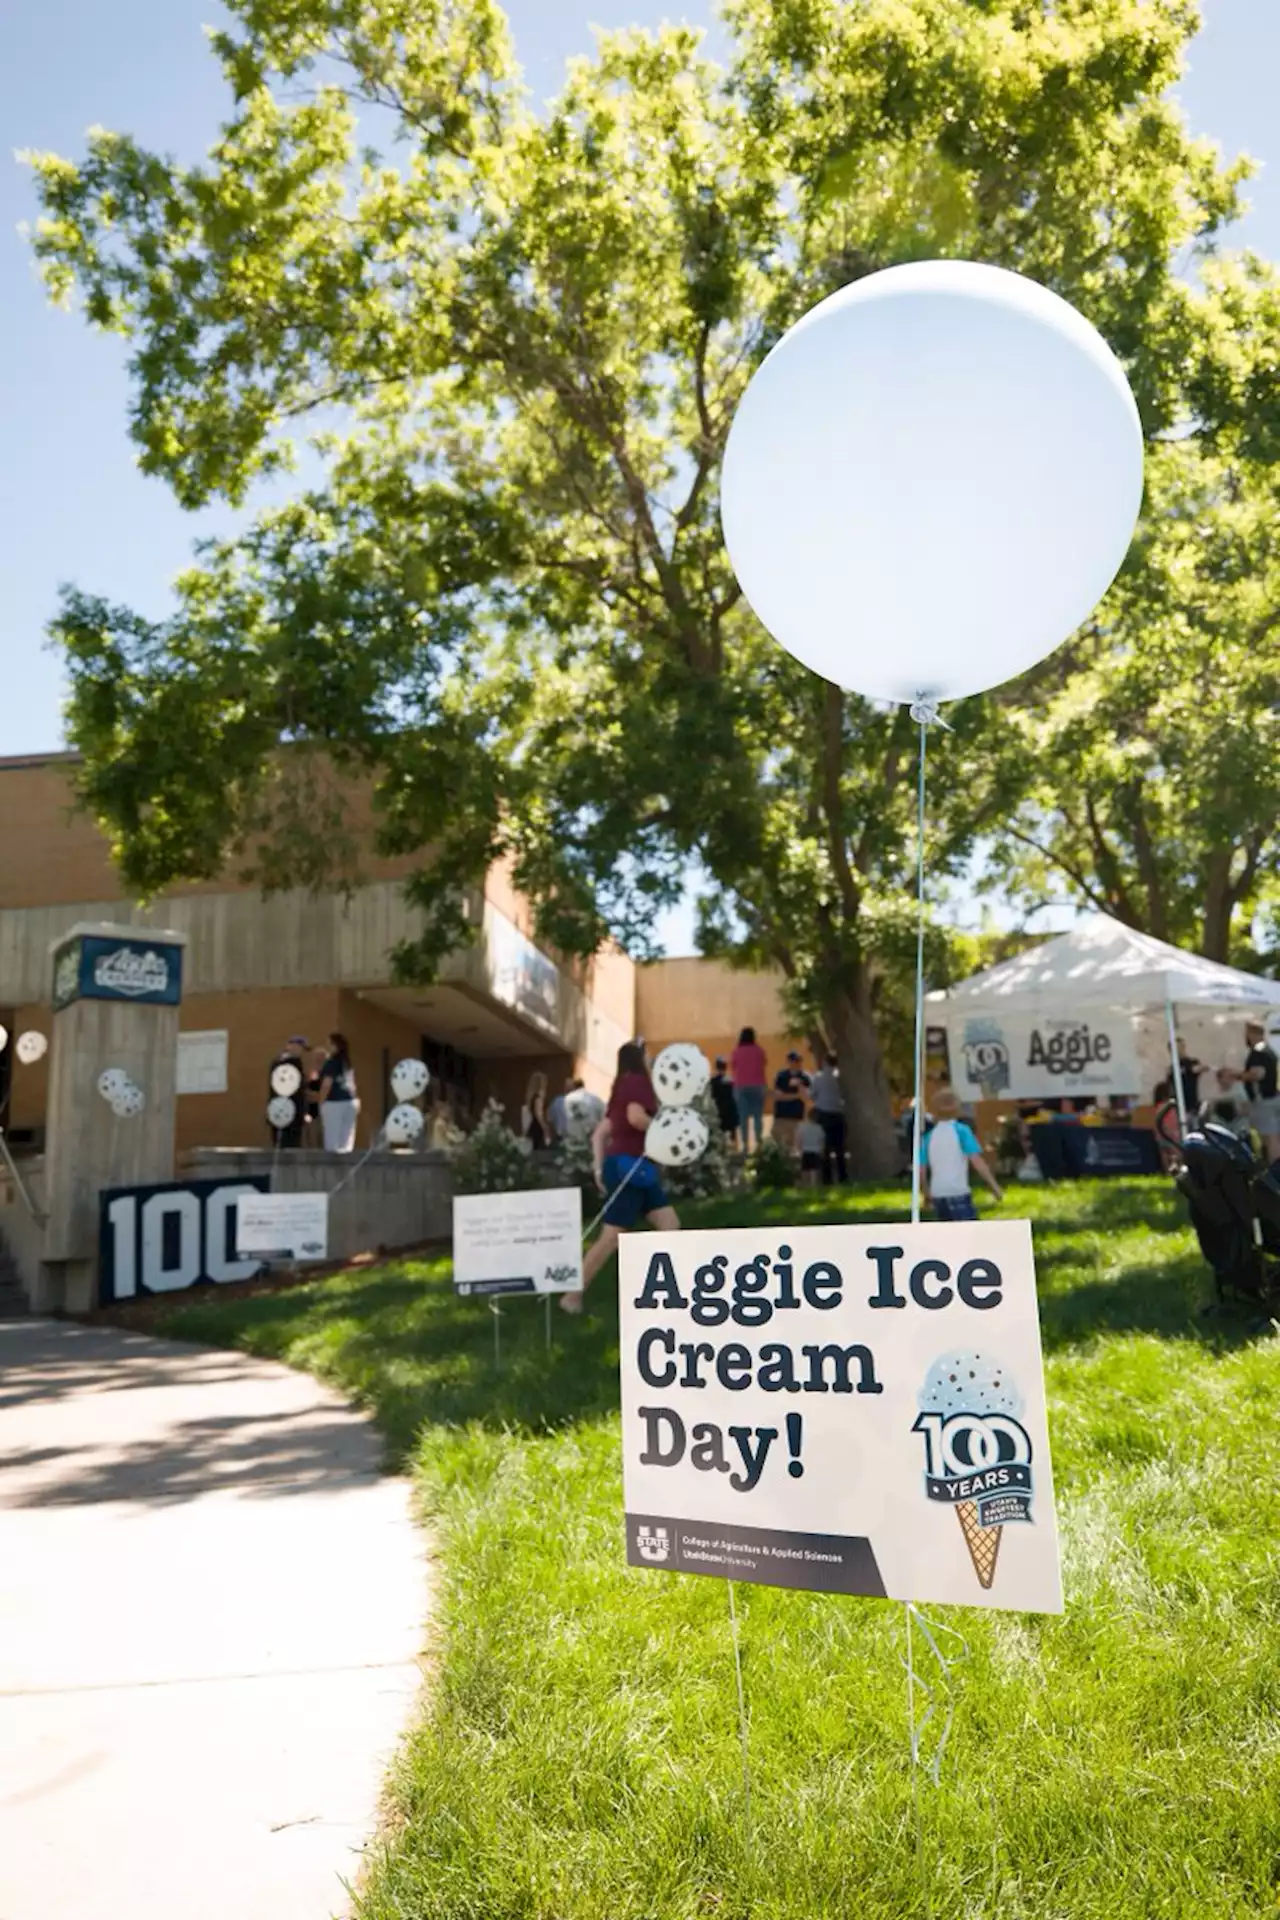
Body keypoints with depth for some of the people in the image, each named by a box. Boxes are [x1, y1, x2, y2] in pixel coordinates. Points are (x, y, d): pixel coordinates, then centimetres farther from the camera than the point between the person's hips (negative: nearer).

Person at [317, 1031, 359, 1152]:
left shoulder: (331, 1063, -10)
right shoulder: (348, 1063, 12)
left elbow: (327, 1085, -13)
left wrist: (321, 1102, -6)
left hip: (334, 1103, -7)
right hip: (350, 1102, 7)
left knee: (332, 1139, -4)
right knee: (346, 1138, 8)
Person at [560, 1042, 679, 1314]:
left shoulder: (623, 1087, 19)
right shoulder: (637, 1081, -7)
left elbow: (599, 1134, 17)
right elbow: (636, 1117, -26)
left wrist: (600, 1168, 14)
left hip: (638, 1169, 10)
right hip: (628, 1167, -10)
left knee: (670, 1225, 7)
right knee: (611, 1238, -7)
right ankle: (572, 1295, -1)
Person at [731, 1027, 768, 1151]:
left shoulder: (737, 1051, -4)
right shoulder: (759, 1050, -3)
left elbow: (732, 1068, 6)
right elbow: (764, 1065, 11)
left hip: (741, 1086, 0)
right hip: (757, 1086, 0)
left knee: (743, 1117, 1)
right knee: (758, 1116, 3)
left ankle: (745, 1144, -3)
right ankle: (759, 1143, -2)